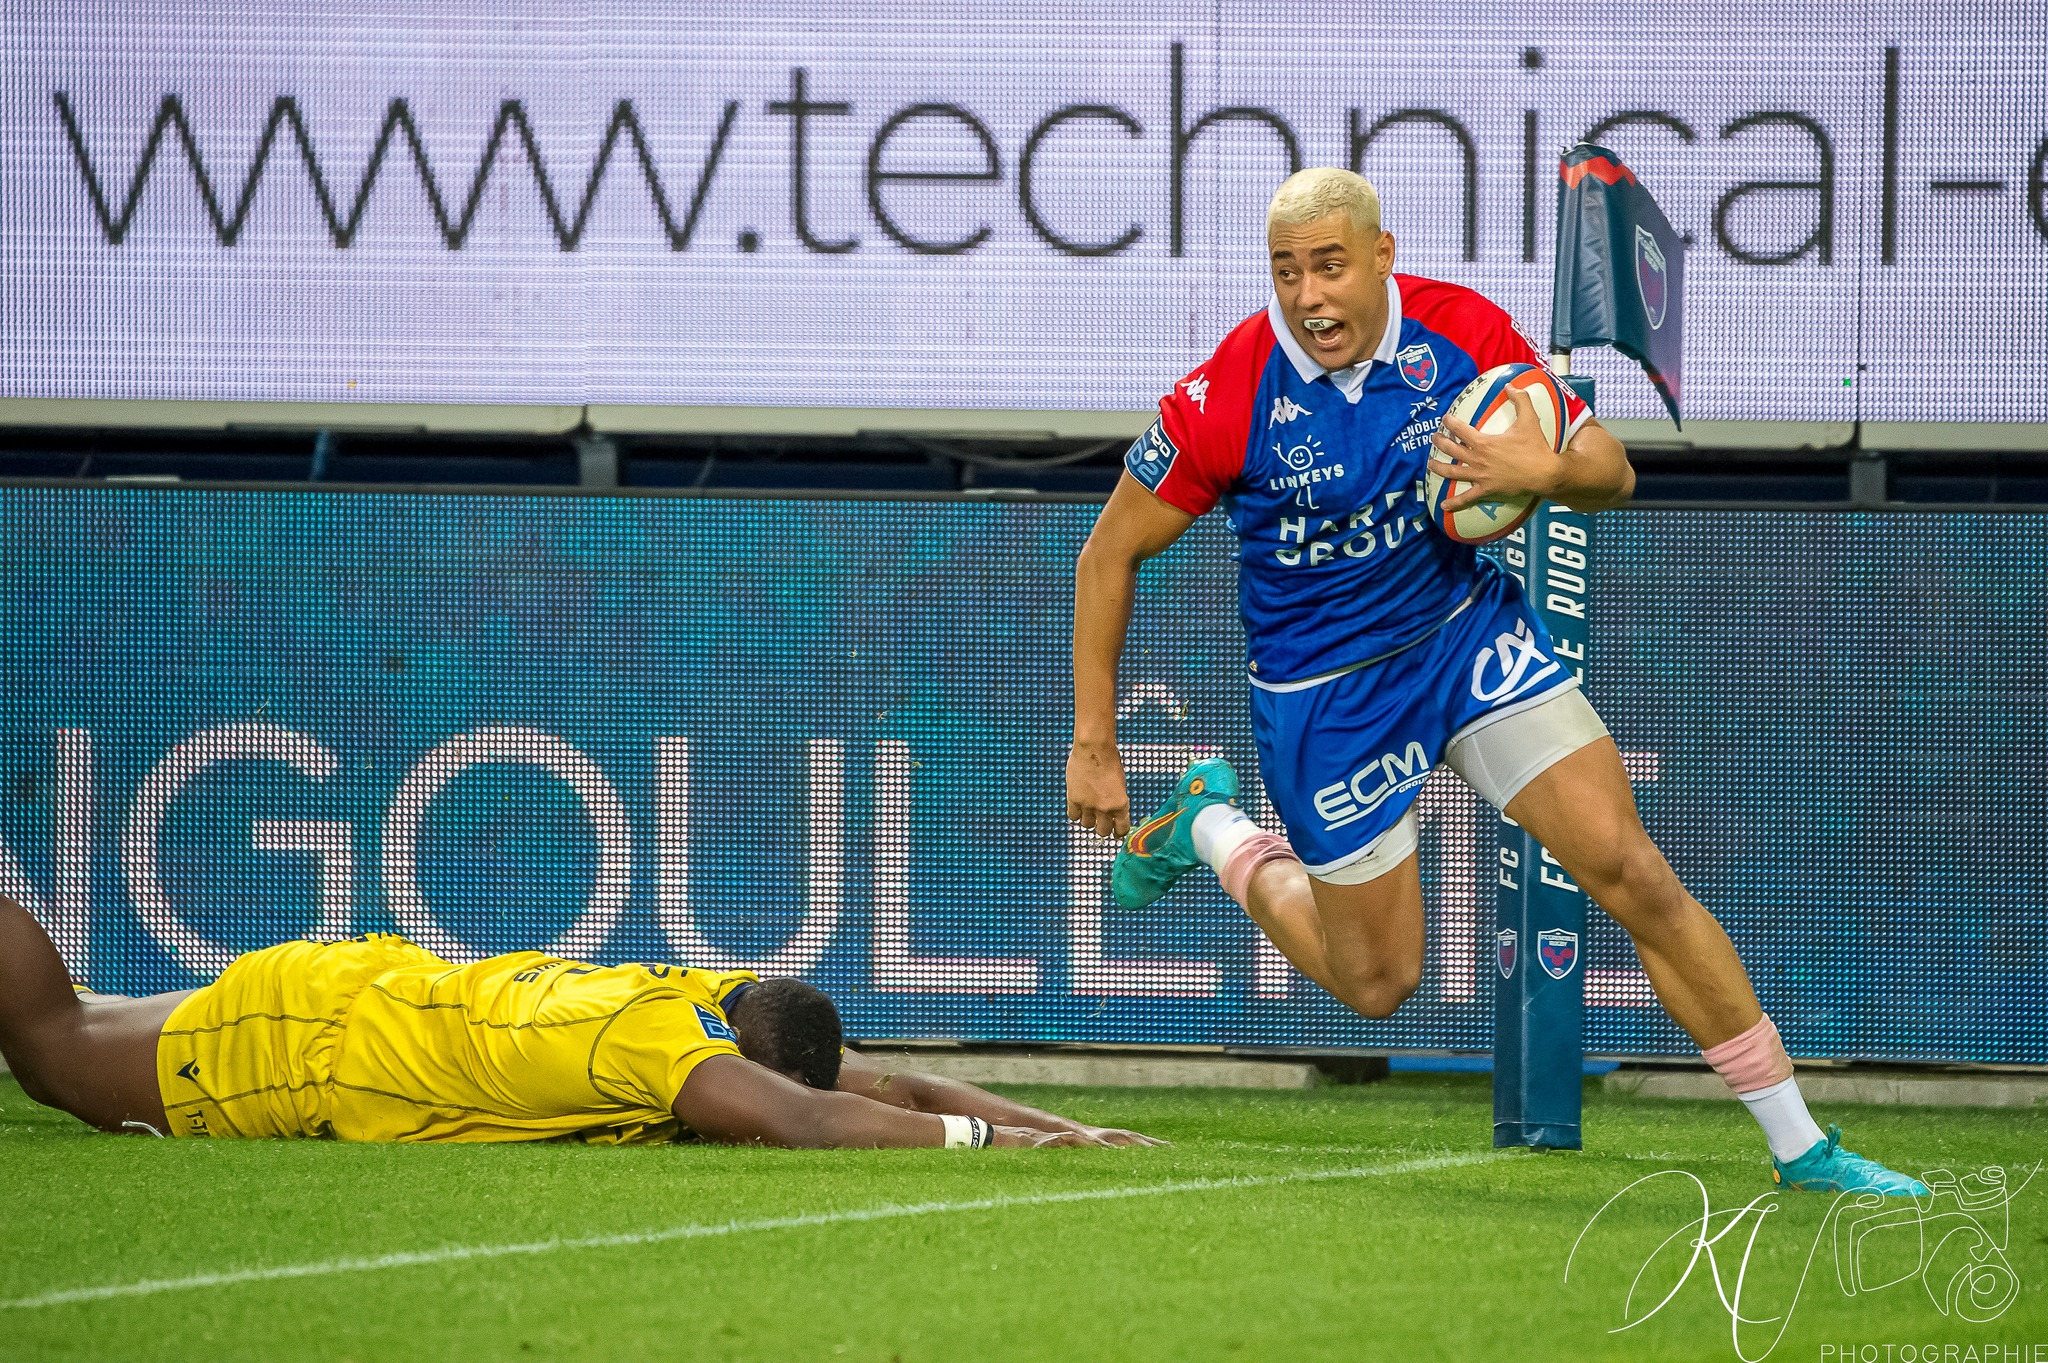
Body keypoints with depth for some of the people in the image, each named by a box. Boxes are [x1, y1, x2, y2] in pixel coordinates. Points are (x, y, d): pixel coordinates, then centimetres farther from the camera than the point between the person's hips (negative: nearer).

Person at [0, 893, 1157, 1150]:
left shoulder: (746, 1011, -16)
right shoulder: (653, 1033, -39)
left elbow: (892, 1088, -10)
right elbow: (795, 1122, -52)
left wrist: (1061, 1127, -21)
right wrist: (985, 1135, -51)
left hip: (388, 993, 7)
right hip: (304, 1036, -7)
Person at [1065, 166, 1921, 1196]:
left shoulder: (1461, 331, -15)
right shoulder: (1227, 399, -23)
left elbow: (1612, 473, -7)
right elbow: (1110, 553, -11)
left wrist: (1546, 470, -32)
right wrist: (1093, 747, -11)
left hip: (1471, 629, 2)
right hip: (1324, 692, -2)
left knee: (1634, 875, -9)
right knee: (1376, 985, 8)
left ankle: (1799, 1147, 0)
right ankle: (1208, 831, 35)